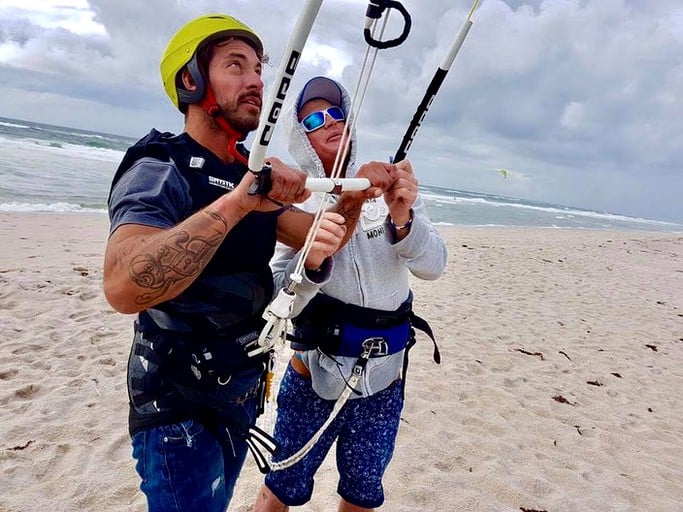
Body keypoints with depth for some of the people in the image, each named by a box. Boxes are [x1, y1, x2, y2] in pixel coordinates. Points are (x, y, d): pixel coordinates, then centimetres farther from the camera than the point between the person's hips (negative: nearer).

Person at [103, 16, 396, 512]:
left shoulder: (254, 174, 6)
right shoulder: (160, 169, -20)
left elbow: (317, 238, 1)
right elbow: (123, 287, -38)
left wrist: (354, 198, -17)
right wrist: (234, 203, -44)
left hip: (242, 392, 8)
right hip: (179, 409, -7)